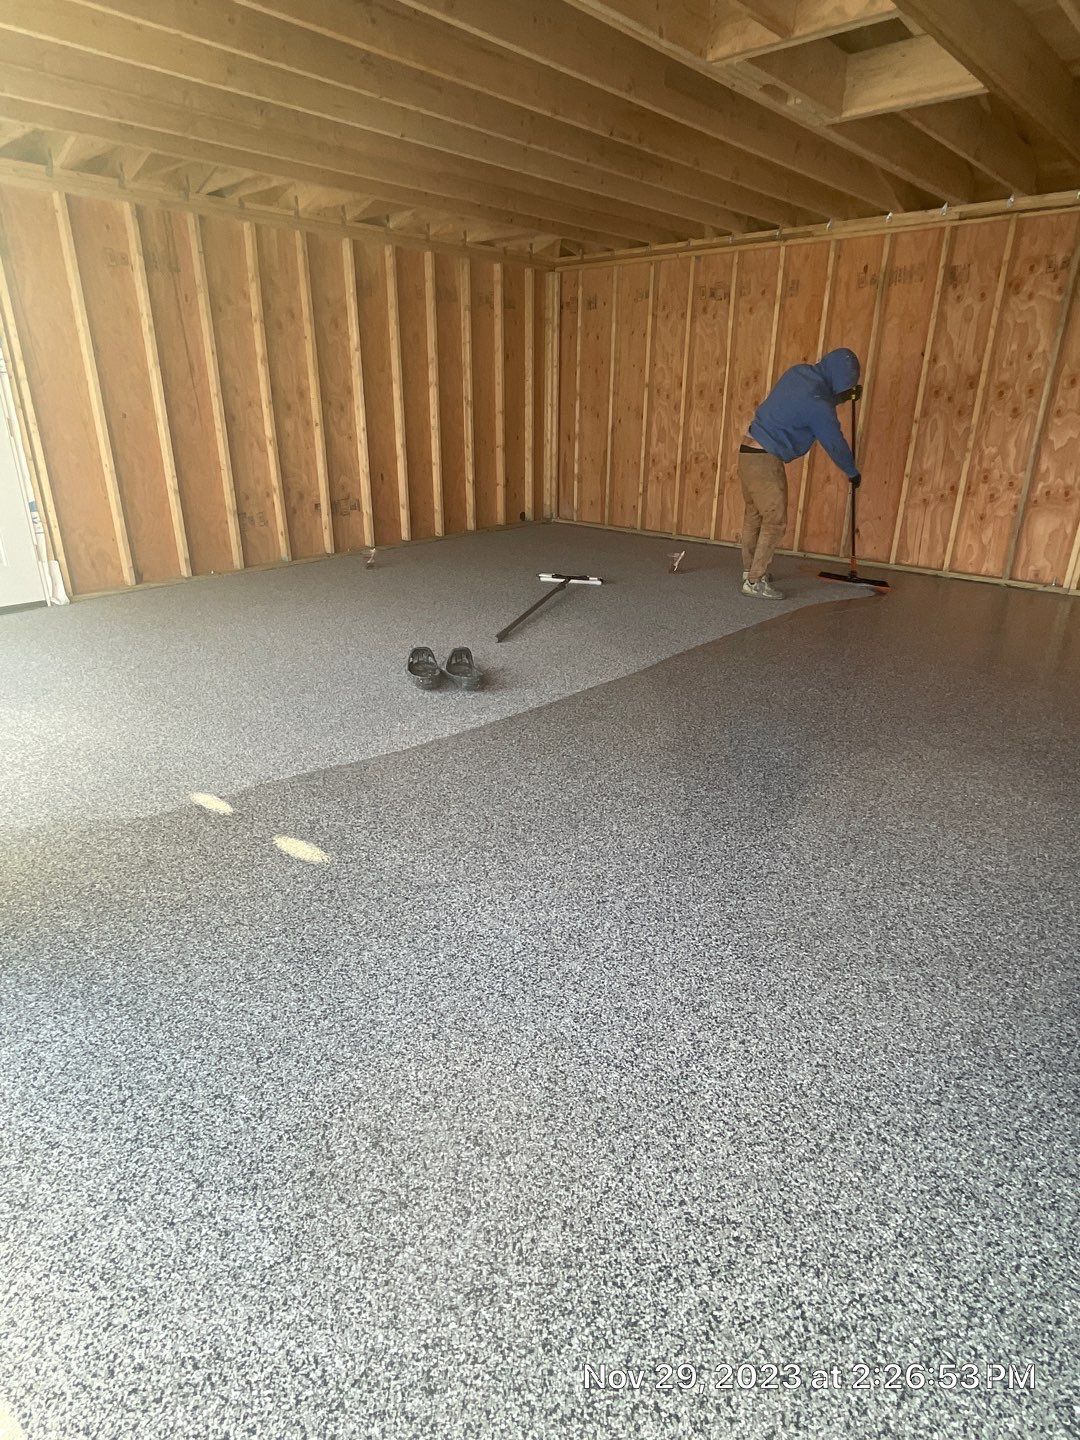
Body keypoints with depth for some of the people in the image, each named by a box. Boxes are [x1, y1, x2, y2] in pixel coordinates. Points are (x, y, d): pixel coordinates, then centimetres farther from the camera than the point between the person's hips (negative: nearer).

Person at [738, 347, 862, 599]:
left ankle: (750, 570, 29)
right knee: (775, 521, -4)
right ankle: (755, 581, -1)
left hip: (749, 450, 9)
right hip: (765, 460, -9)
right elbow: (835, 443, -4)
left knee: (754, 515, 17)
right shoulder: (818, 405, -16)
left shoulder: (799, 372, 7)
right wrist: (853, 472, 11)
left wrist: (844, 396, 26)